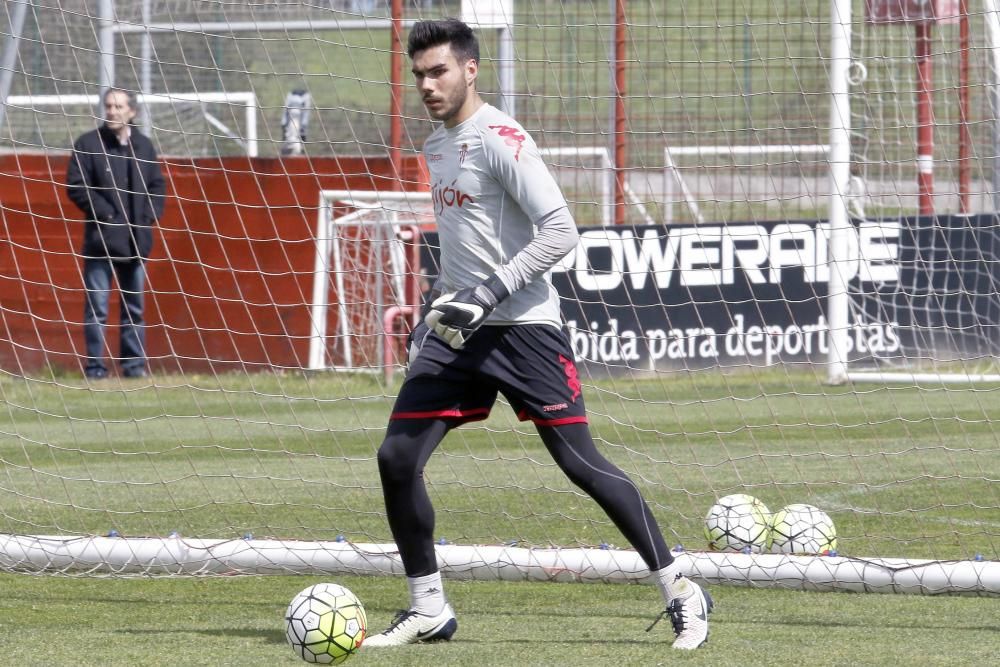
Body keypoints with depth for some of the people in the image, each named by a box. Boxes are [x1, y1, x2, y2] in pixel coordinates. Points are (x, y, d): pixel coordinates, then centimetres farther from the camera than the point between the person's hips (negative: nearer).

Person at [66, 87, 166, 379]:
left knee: (134, 306, 9)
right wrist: (106, 213, -13)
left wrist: (150, 216, 1)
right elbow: (76, 186, -8)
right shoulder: (88, 144, -4)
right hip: (102, 238, -4)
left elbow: (157, 185, 16)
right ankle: (95, 365, -2)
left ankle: (134, 363, 16)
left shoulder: (144, 146, 9)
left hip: (137, 239, 4)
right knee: (97, 305, -5)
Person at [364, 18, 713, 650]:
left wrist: (488, 295, -22)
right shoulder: (437, 146, 15)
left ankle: (681, 592, -1)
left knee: (581, 463, -9)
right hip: (459, 331, 8)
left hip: (523, 328, -8)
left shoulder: (499, 139, -13)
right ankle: (428, 609, 10)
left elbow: (560, 231, -20)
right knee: (397, 459, -1)